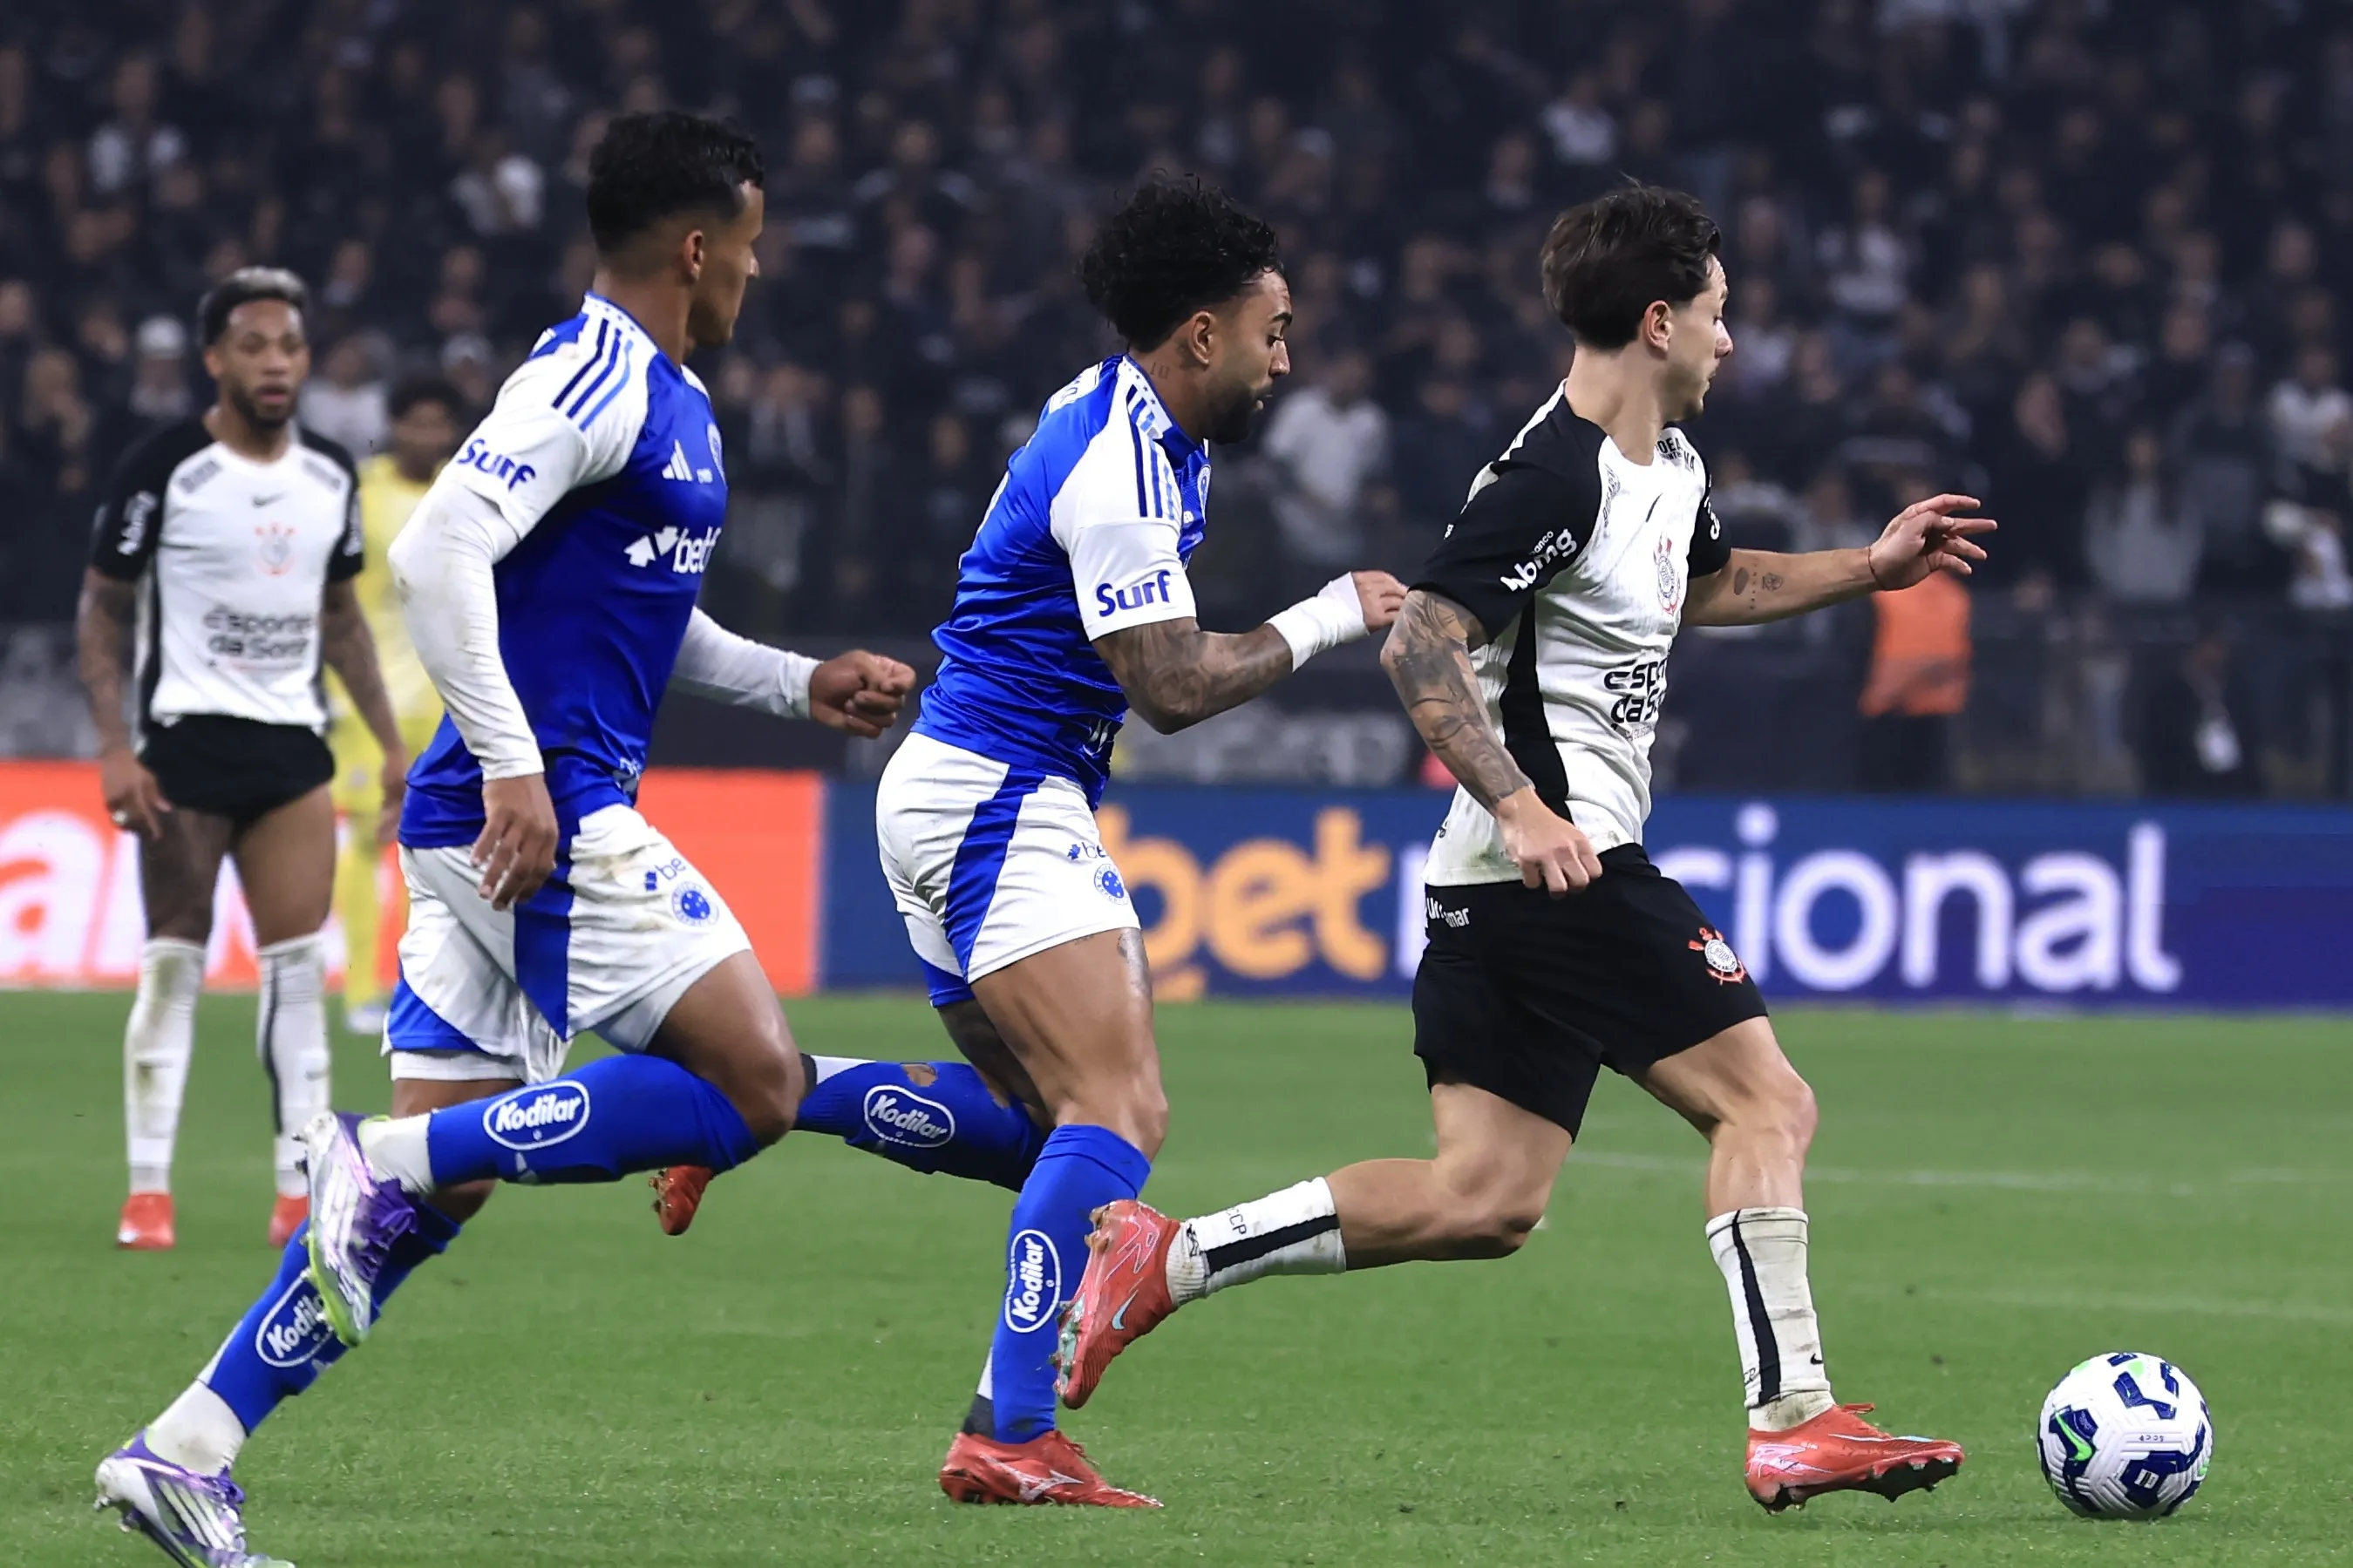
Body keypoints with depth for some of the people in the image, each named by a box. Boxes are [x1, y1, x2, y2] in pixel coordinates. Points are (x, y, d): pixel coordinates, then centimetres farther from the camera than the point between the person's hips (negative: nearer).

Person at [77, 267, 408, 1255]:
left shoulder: (329, 474, 9)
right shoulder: (165, 468, -8)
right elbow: (102, 609, -4)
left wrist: (391, 744, 15)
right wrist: (113, 746, -13)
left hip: (290, 744, 5)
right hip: (185, 737, -5)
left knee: (300, 966, -1)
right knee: (173, 961, -4)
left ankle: (300, 1195, 2)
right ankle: (148, 1192, 2)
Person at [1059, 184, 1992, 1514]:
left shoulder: (1669, 464, 16)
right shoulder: (1555, 479, -16)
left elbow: (1705, 586, 37)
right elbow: (1422, 645, -21)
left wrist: (1869, 567, 30)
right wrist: (1520, 808, -29)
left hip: (1528, 871, 10)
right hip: (1563, 862, -10)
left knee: (1483, 1202, 7)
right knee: (1768, 1103, -7)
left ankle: (1166, 1257, 6)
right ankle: (1794, 1424, -8)